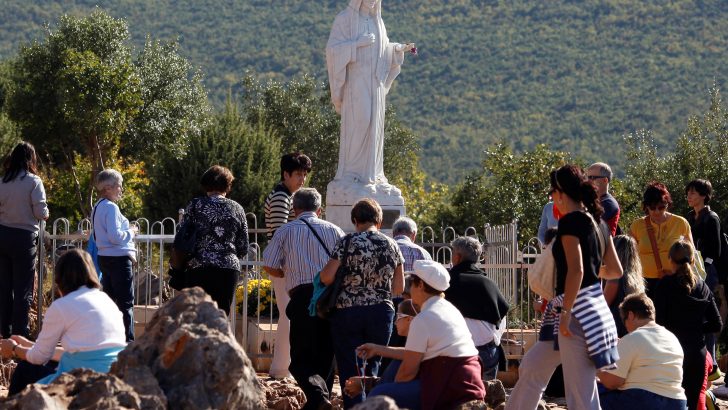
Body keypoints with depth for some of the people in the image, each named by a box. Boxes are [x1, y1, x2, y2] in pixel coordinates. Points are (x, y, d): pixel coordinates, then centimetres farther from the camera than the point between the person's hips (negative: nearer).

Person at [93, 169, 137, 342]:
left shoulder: (98, 207, 13)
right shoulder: (111, 207, -16)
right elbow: (115, 236, -23)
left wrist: (127, 231, 15)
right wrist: (131, 232, -7)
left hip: (105, 257, 10)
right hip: (119, 258, -10)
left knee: (110, 300, 14)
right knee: (126, 303, -6)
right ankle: (127, 339, -8)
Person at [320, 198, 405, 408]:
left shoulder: (348, 242, -7)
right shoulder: (391, 245, 3)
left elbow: (327, 277, -13)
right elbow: (399, 288, 9)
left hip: (348, 311, -3)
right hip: (381, 312, 3)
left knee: (350, 370, 2)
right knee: (372, 369, 14)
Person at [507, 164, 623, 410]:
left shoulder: (570, 221, -13)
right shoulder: (596, 222, 13)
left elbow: (575, 270, -22)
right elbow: (615, 271, 17)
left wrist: (566, 313, -20)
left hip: (578, 312, -10)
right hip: (595, 306, 10)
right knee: (532, 367, 22)